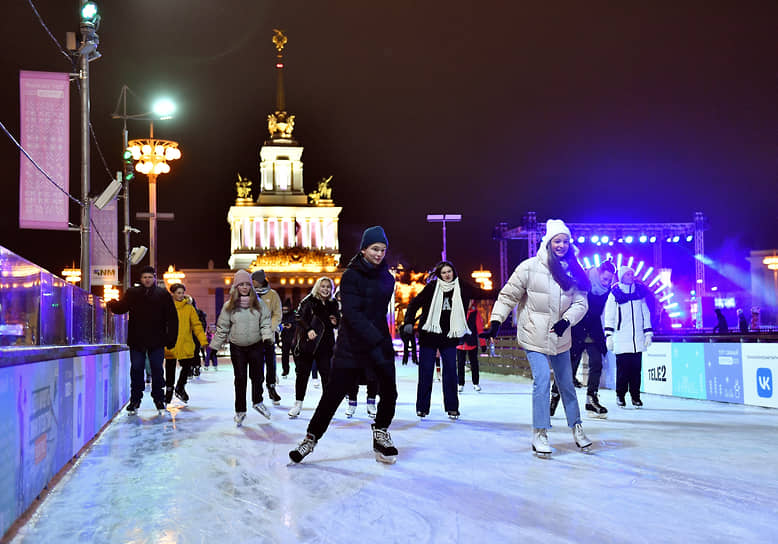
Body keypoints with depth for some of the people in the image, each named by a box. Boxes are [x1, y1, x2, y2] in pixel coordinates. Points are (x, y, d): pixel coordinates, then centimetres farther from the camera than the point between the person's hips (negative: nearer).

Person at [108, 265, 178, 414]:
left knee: (157, 370, 5)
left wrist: (171, 339, -3)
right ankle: (135, 400, 14)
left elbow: (172, 318, 3)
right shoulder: (132, 293, 7)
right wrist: (112, 304, -28)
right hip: (137, 341, 1)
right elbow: (121, 307, -5)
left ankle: (159, 399, 17)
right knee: (136, 370, 5)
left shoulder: (163, 295, 4)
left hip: (157, 341, -1)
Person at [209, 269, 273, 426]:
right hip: (237, 347, -1)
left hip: (255, 346, 1)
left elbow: (265, 322, 4)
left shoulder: (258, 304, 1)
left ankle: (258, 402, 31)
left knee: (257, 376, 5)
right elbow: (222, 327, 4)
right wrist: (215, 345, 4)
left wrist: (267, 335, -13)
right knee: (240, 379, 3)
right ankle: (240, 411, 15)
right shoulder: (229, 306, -1)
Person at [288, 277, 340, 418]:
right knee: (302, 373, 3)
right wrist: (308, 330, -23)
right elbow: (299, 317, -9)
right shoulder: (308, 301, -3)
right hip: (306, 343, -3)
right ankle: (298, 403, 14)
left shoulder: (333, 304, 9)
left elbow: (338, 321, 21)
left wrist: (335, 322, -2)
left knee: (326, 373, 0)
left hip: (325, 344, 3)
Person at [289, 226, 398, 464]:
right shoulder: (351, 276, -9)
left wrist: (383, 341, 10)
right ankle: (312, 437, 17)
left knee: (389, 392, -3)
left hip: (380, 343, 5)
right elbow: (352, 313, -19)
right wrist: (375, 341, -25)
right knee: (333, 394, -1)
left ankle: (381, 432, 24)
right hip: (351, 346, -4)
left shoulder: (387, 278, 9)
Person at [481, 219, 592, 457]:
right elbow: (509, 295, -6)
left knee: (566, 383, 15)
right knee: (542, 380, -13)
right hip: (534, 336, -4)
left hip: (560, 337, 4)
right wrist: (495, 322, -12)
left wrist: (566, 321, -18)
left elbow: (580, 302, 0)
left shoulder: (573, 272, 2)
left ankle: (576, 428, 30)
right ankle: (540, 434, -2)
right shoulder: (530, 267, -9)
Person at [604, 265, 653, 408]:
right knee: (622, 368, -3)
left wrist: (648, 333, 12)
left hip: (638, 338, 3)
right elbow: (609, 316, 2)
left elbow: (645, 314, 17)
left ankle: (635, 395, 13)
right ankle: (620, 395, 9)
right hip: (621, 339, -3)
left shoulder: (639, 291, 12)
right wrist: (609, 336, -4)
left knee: (636, 368, 3)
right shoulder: (615, 293, 1)